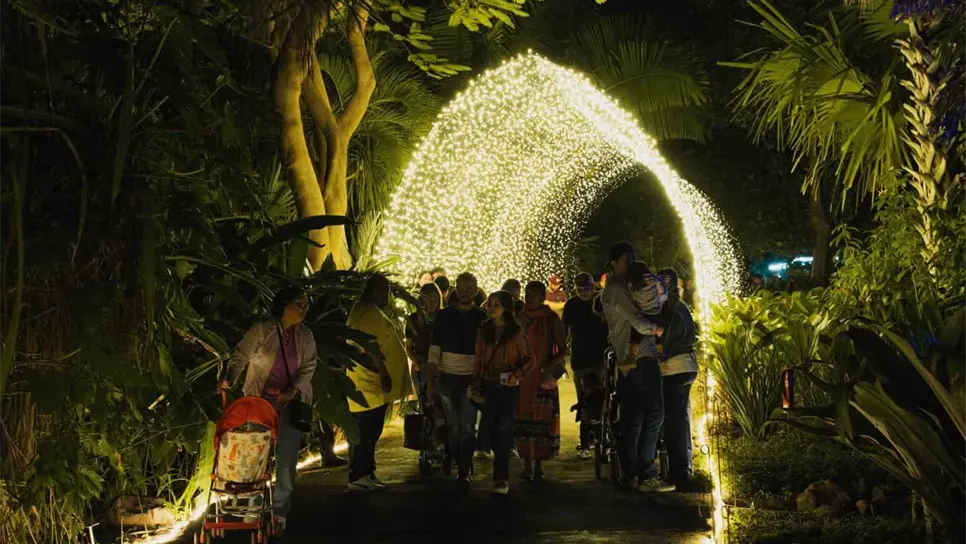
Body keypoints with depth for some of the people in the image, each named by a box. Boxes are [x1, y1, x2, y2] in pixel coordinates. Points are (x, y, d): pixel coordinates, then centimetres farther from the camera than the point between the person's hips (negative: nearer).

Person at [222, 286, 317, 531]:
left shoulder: (306, 336, 2)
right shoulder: (261, 330, -9)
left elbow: (308, 368, -2)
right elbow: (240, 357, -7)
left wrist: (292, 392, -17)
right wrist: (230, 380, -24)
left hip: (291, 404, 2)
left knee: (286, 460, 3)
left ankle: (280, 512, 14)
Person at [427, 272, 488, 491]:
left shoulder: (482, 318, 2)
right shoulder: (443, 315, 4)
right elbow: (434, 349, 3)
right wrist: (430, 380, -1)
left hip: (472, 378, -1)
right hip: (447, 377, 1)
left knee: (468, 427, -3)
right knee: (453, 426, 9)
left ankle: (464, 473, 5)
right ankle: (454, 457, 33)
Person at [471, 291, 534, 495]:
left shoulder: (516, 332, -5)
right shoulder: (484, 330, 6)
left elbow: (529, 359, 0)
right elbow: (479, 359, 10)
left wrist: (517, 374, -16)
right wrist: (477, 385, 7)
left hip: (509, 387, -4)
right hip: (489, 386, 4)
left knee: (504, 429, -6)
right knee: (491, 428, 6)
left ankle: (501, 477, -3)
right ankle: (502, 467, 28)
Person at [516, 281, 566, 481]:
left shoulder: (551, 319, 1)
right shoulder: (518, 318, 8)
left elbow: (562, 348, 3)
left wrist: (550, 366, -11)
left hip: (543, 378, -2)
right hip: (520, 377, 2)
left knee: (542, 422, -1)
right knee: (522, 419, 0)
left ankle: (538, 464, 9)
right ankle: (527, 463, 8)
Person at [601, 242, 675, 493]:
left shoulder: (610, 290, 22)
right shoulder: (618, 289, -9)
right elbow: (638, 322, -16)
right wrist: (656, 329, 0)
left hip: (625, 360, 10)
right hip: (641, 358, -10)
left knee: (632, 418, 11)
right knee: (654, 415, -10)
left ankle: (630, 474, 15)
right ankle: (646, 475, -11)